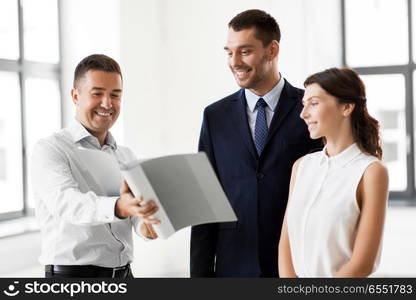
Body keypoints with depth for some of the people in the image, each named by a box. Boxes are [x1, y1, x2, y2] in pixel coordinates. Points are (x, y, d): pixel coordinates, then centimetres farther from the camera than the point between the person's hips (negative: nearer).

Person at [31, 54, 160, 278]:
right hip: (72, 274, -5)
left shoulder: (126, 156, 13)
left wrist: (145, 222, -22)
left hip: (123, 275, 5)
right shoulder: (50, 150, -7)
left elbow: (139, 208, 1)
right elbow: (66, 202, -25)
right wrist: (118, 208, -43)